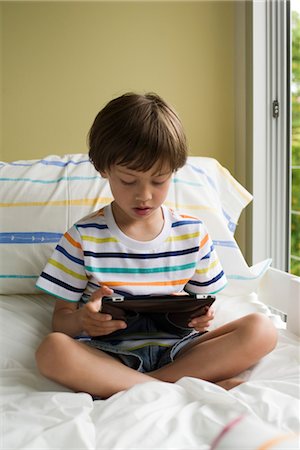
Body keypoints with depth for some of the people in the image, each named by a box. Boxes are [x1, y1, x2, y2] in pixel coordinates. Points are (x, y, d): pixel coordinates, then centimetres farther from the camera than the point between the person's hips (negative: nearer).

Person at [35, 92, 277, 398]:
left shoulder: (192, 232, 6)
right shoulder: (84, 236, -1)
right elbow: (61, 317, 2)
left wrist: (201, 316, -12)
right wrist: (81, 320, -23)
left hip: (175, 351, 3)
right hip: (109, 354, -2)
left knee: (261, 330, -20)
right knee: (51, 350, -33)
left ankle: (113, 387, -22)